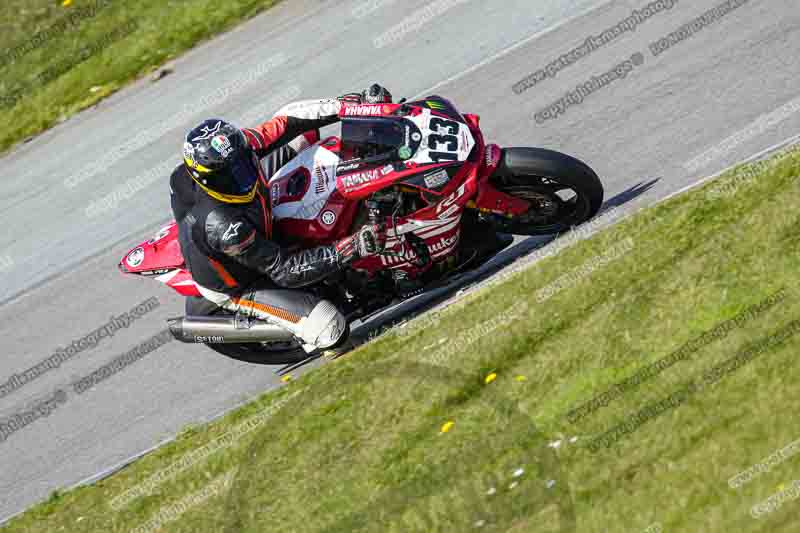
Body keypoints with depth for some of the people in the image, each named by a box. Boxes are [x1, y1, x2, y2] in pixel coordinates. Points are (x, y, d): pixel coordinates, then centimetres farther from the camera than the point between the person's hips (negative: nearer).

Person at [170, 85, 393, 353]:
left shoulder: (237, 148, -28)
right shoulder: (222, 227, -45)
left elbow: (287, 120, -16)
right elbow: (285, 270, -38)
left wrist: (356, 103, -23)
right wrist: (353, 248, -44)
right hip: (234, 285, -7)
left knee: (301, 132, 6)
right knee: (331, 329, -20)